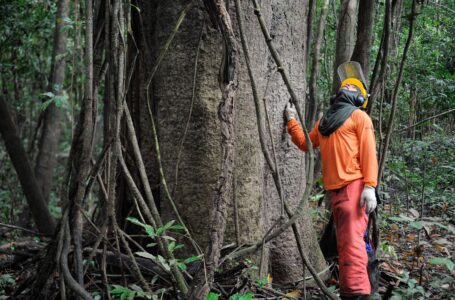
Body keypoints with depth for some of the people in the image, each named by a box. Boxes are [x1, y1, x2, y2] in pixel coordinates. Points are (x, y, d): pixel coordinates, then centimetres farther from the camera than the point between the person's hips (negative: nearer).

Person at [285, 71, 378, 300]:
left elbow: (368, 152, -5)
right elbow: (305, 143, 34)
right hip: (335, 189, 7)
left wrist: (370, 186, -17)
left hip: (353, 186, -7)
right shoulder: (324, 122, 25)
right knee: (343, 241, 11)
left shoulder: (359, 116, 4)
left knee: (352, 239, -17)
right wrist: (292, 121, 24)